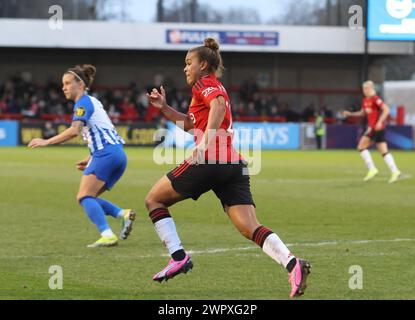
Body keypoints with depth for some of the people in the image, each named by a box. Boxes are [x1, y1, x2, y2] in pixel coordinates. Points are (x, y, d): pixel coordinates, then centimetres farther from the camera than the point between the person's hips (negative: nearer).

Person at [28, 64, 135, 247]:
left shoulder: (83, 103, -5)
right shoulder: (91, 102, 24)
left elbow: (74, 130, -21)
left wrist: (47, 142, -19)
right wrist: (90, 160, 24)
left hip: (106, 153, -10)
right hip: (118, 155, 10)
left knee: (84, 197, -13)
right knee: (88, 198, 11)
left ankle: (107, 235, -26)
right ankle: (123, 214, -4)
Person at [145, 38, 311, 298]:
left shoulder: (205, 83, 2)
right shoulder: (215, 88, 29)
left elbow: (218, 105, -21)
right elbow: (191, 124, 38)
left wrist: (205, 143, -29)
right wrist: (164, 108, 29)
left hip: (208, 161, -8)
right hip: (234, 166, 8)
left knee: (154, 199, 11)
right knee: (250, 228, -6)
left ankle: (178, 257, 1)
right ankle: (292, 263, -28)